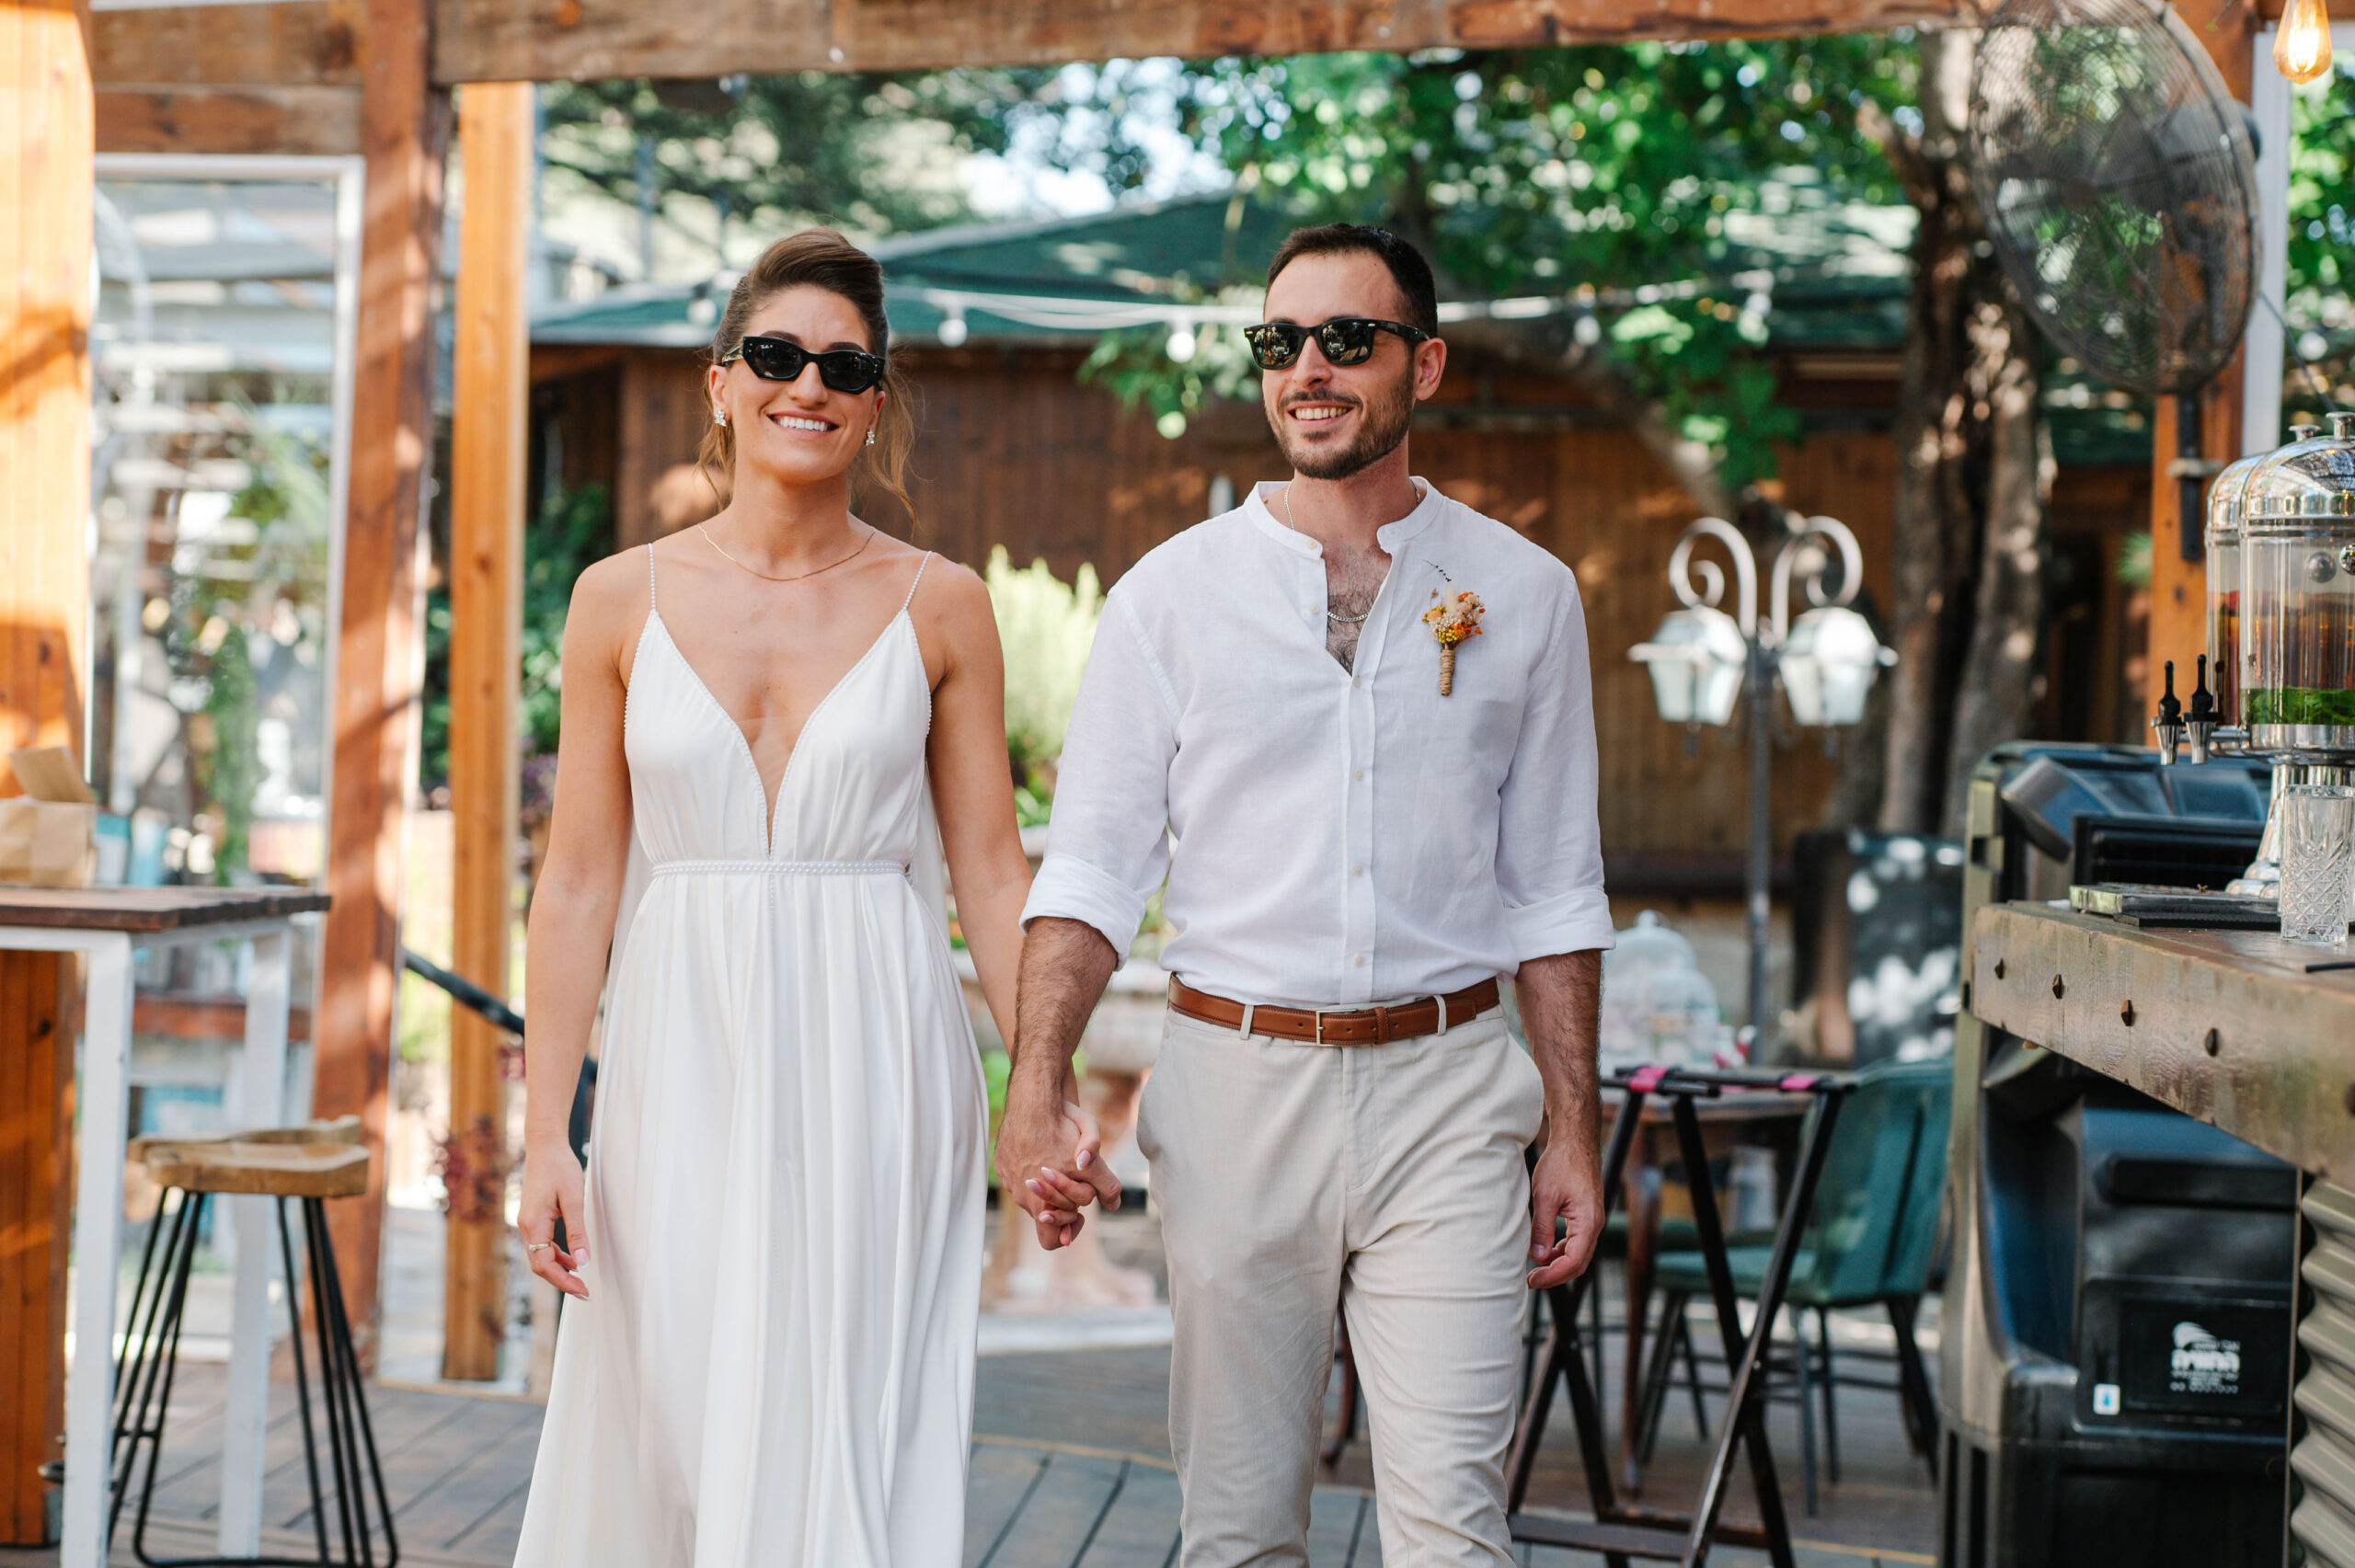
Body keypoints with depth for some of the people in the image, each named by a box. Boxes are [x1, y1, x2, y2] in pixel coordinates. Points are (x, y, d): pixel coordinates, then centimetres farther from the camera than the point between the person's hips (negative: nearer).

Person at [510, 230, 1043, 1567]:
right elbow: (580, 882, 5)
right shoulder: (623, 600, 5)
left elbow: (992, 875, 4)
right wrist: (545, 1133, 0)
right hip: (683, 1061, 1)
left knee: (841, 1438, -2)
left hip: (871, 1064, -1)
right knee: (668, 1429, 2)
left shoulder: (939, 606, 3)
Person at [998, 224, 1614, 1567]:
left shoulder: (1523, 595, 6)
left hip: (1446, 1090, 0)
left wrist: (1574, 1132, 5)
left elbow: (1553, 890, 9)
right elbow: (1094, 867, 1)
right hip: (1238, 1081, 1)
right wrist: (1034, 1090, -12)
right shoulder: (1175, 593, 3)